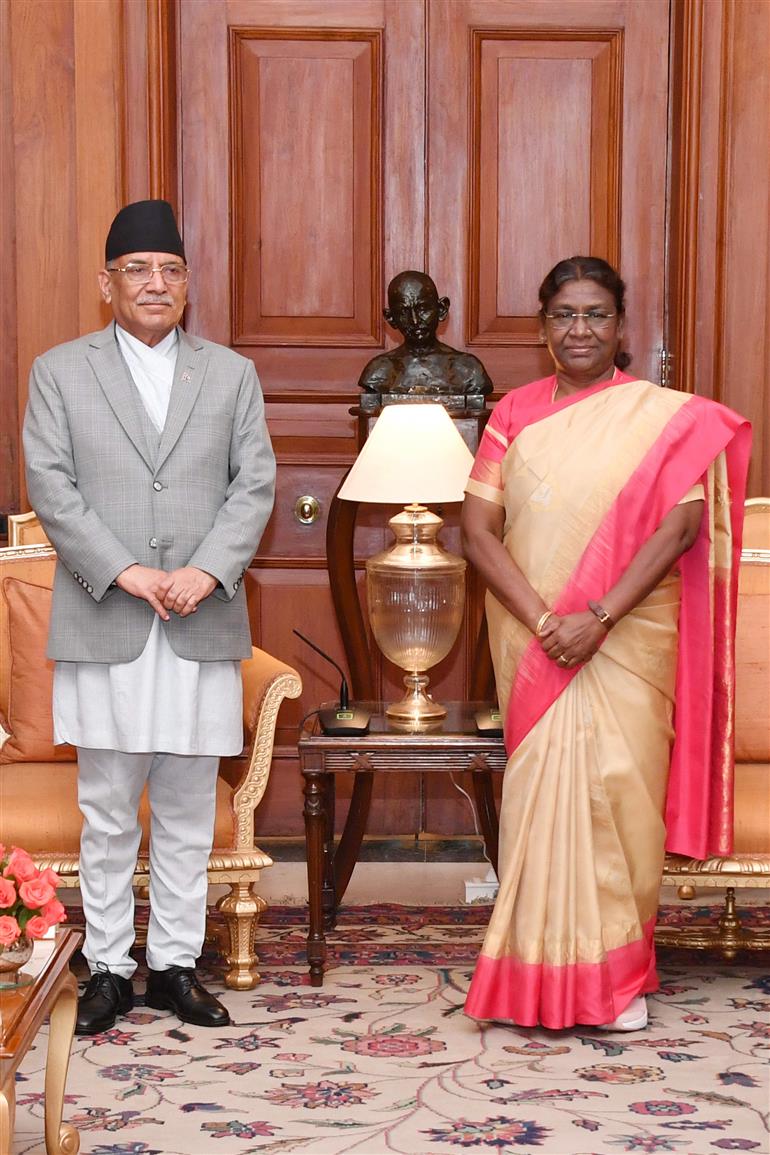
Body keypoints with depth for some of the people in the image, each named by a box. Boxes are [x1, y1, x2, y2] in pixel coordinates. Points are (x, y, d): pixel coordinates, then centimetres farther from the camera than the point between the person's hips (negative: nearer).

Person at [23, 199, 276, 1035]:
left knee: (188, 814, 7)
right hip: (103, 626, -1)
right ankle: (108, 969, 15)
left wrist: (208, 570, -11)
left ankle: (176, 965, 18)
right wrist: (123, 572, -12)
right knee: (107, 815, 4)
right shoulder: (59, 371, 7)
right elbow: (49, 486, -1)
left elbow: (255, 485, 4)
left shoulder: (231, 375, 12)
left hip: (201, 626, 2)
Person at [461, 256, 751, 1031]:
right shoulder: (515, 414, 7)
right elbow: (477, 530, 0)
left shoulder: (666, 417, 1)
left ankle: (617, 974, 10)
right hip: (532, 640, 2)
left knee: (617, 789, -5)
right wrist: (544, 620, -13)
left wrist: (599, 616, -18)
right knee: (539, 788, 1)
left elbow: (682, 525, -9)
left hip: (628, 640, -2)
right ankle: (540, 975, 13)